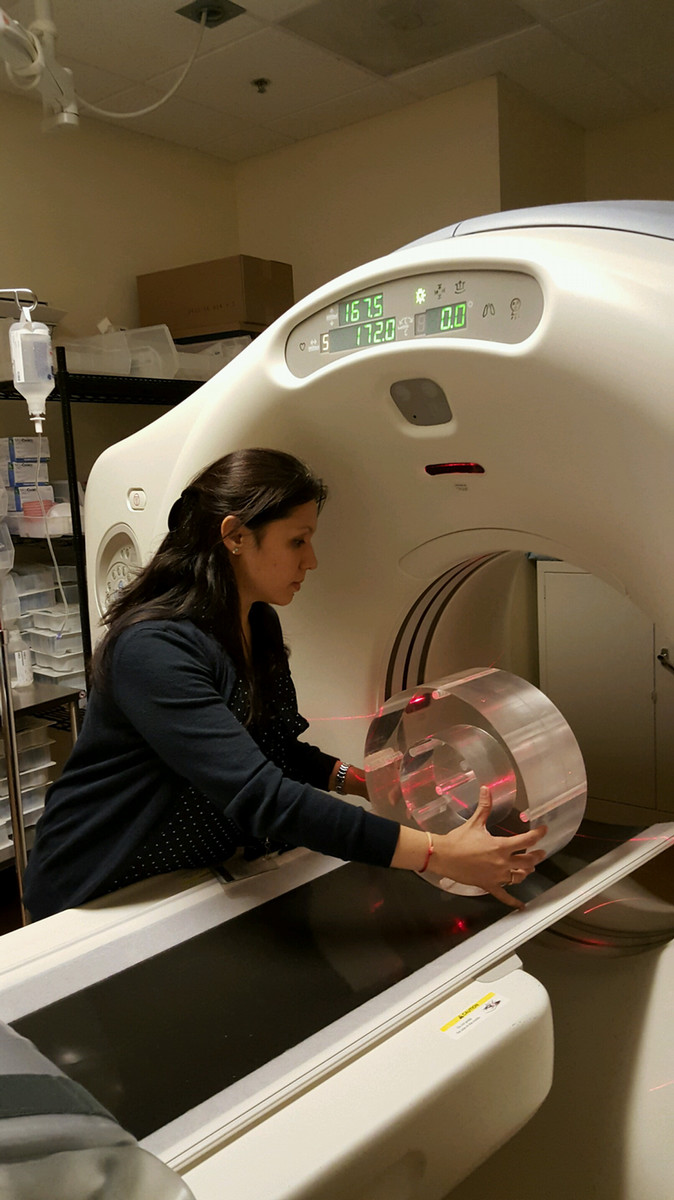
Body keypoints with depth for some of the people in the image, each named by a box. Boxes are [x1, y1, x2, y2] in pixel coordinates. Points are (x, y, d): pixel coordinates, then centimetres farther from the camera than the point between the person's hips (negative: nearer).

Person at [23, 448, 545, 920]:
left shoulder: (260, 626, 0)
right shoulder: (154, 648, -29)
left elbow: (276, 750, 10)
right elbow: (261, 797, -36)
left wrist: (360, 779, -7)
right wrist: (436, 854, -36)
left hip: (200, 878, 7)